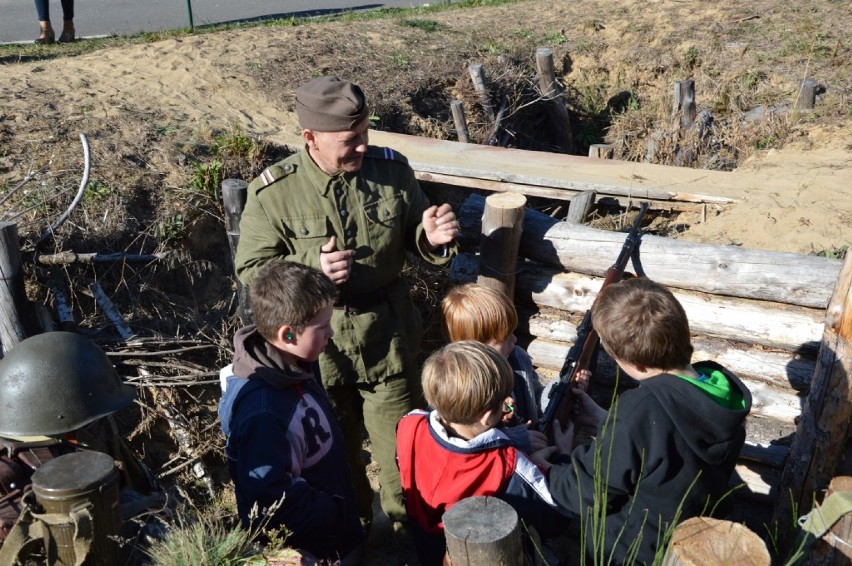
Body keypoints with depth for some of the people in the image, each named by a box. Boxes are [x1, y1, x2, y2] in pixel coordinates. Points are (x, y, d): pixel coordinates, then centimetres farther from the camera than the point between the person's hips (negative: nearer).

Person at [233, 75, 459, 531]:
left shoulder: (392, 170, -7)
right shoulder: (272, 193, -13)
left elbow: (414, 239, 6)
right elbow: (251, 269, -8)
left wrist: (432, 237, -19)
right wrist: (310, 268, -26)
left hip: (388, 341, 1)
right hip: (317, 348, 0)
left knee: (402, 453, 14)